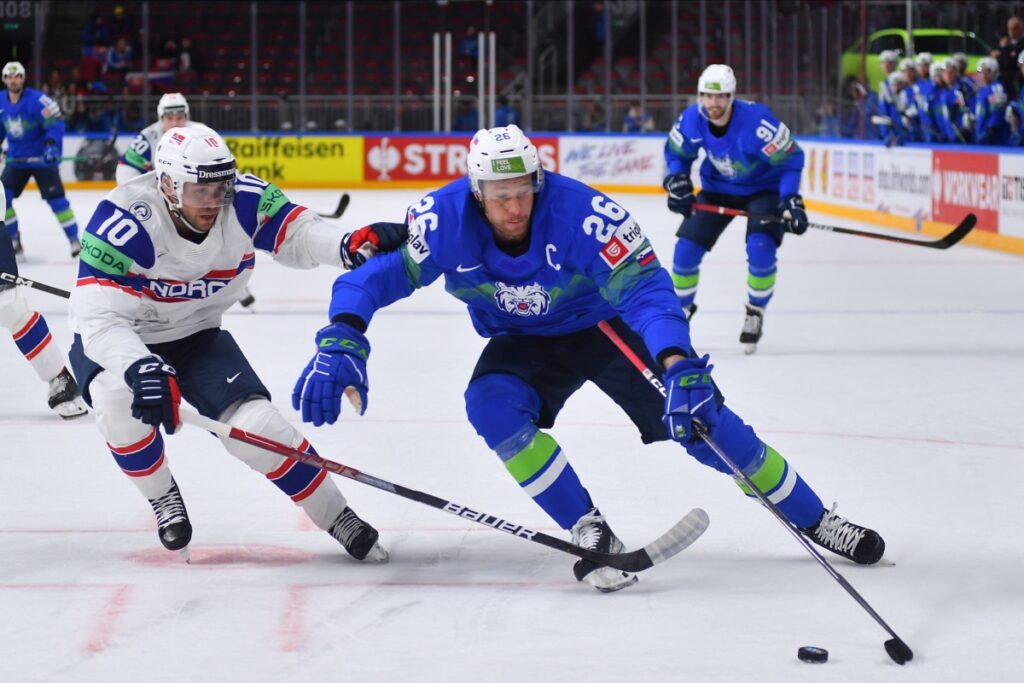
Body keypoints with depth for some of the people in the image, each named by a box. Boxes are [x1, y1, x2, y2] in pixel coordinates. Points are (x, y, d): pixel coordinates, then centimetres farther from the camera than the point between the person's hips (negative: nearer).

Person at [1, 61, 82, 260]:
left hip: (42, 159, -5)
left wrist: (52, 145, -33)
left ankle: (74, 240, -1)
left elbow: (55, 124, -20)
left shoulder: (36, 100, -18)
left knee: (55, 198, -10)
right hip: (16, 160, 5)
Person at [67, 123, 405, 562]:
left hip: (196, 336, 3)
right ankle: (163, 500, -8)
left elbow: (295, 232, -12)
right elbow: (98, 318, -39)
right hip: (114, 343, -3)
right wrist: (141, 369, -56)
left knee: (257, 426, -12)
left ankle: (337, 518, 7)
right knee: (120, 398, -35)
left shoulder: (242, 201, -21)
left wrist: (346, 245, -35)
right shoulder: (123, 223, -34)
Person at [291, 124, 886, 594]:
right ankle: (592, 532, -17)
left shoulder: (582, 213, -33)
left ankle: (814, 520, 4)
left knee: (697, 417, -14)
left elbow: (645, 289, -37)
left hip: (607, 325, -3)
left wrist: (680, 367, -51)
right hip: (524, 343, 3)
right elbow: (378, 274, -21)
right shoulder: (445, 220, -25)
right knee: (492, 406, -28)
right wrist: (342, 344, -39)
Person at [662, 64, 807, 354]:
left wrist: (791, 200, -30)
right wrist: (677, 182, -16)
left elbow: (790, 159, -22)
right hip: (718, 189, 4)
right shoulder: (692, 119, -19)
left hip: (763, 188, -4)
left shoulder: (756, 120, -33)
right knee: (686, 248, -6)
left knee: (761, 248, -25)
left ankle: (755, 313, -1)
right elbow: (677, 153, 2)